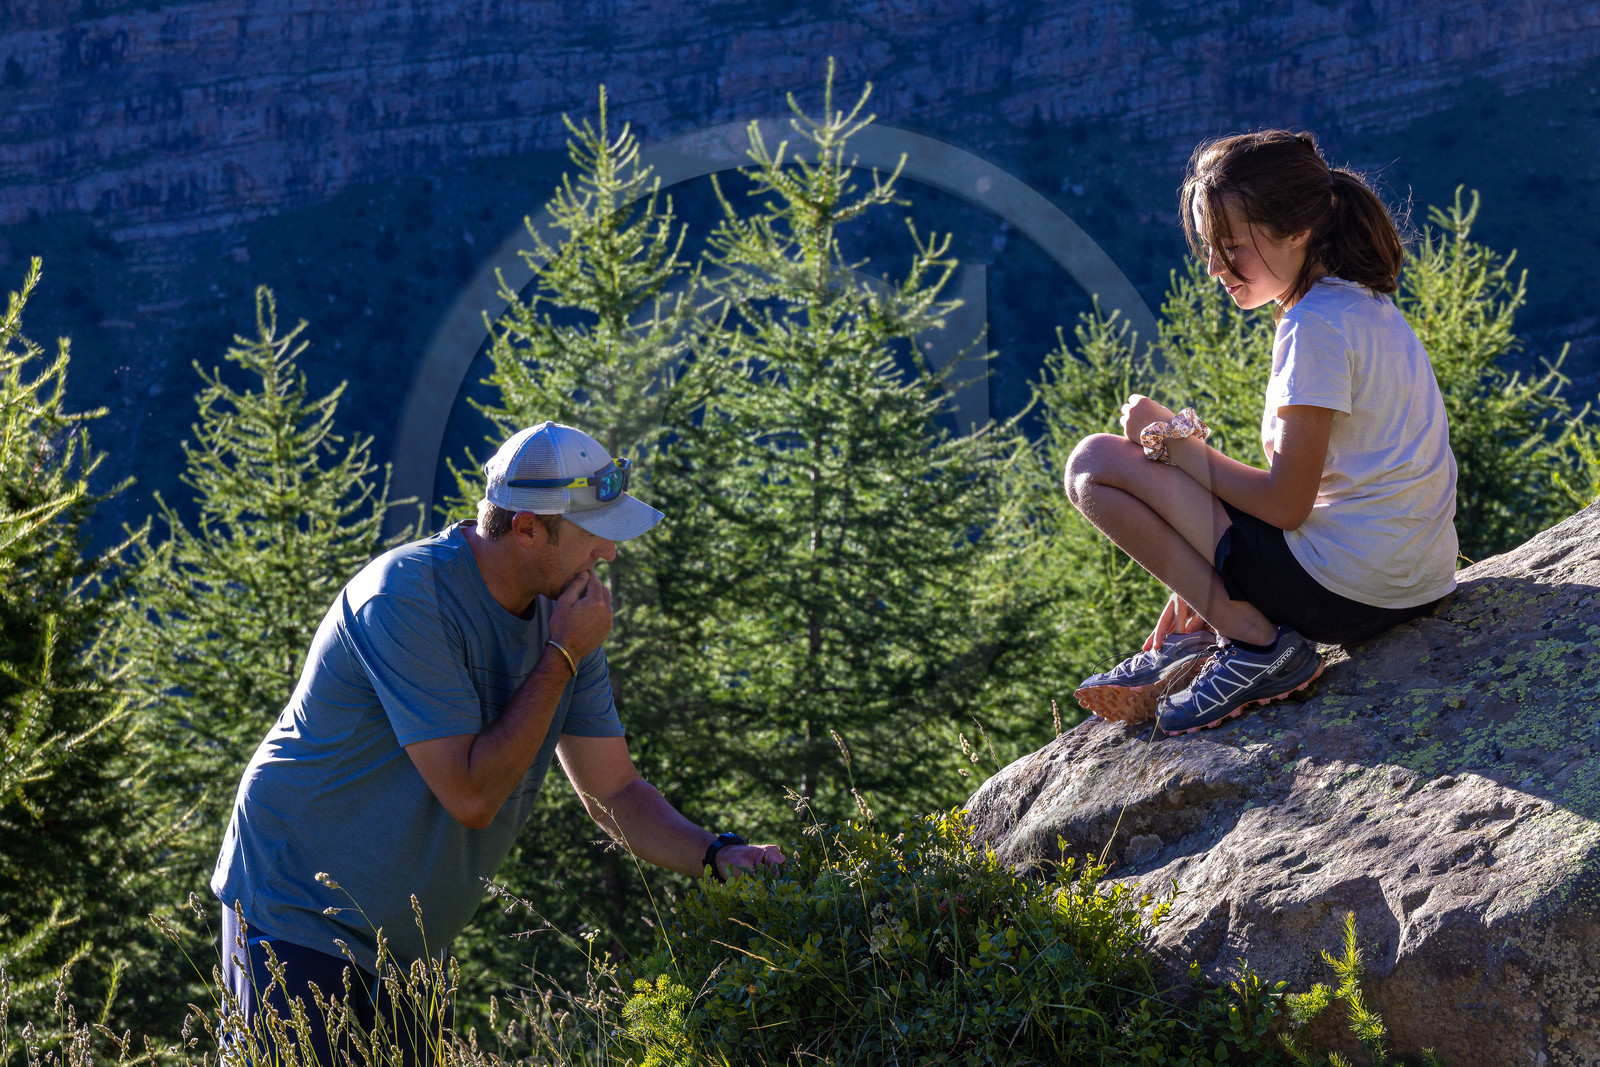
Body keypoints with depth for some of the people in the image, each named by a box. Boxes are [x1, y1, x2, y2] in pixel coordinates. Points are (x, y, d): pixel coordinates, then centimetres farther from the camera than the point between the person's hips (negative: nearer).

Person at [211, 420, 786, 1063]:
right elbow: (472, 796, -27)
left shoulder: (560, 612, 1)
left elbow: (614, 792, 5)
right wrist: (563, 658, -21)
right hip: (297, 920, -7)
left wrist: (717, 856, -12)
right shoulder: (405, 597, -24)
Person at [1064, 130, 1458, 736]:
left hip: (1343, 588, -10)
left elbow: (1285, 504, -18)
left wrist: (1175, 444, -6)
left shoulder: (1316, 327, -19)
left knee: (1094, 465, -7)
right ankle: (1195, 645, 13)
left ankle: (1256, 643, -6)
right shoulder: (1360, 302, 11)